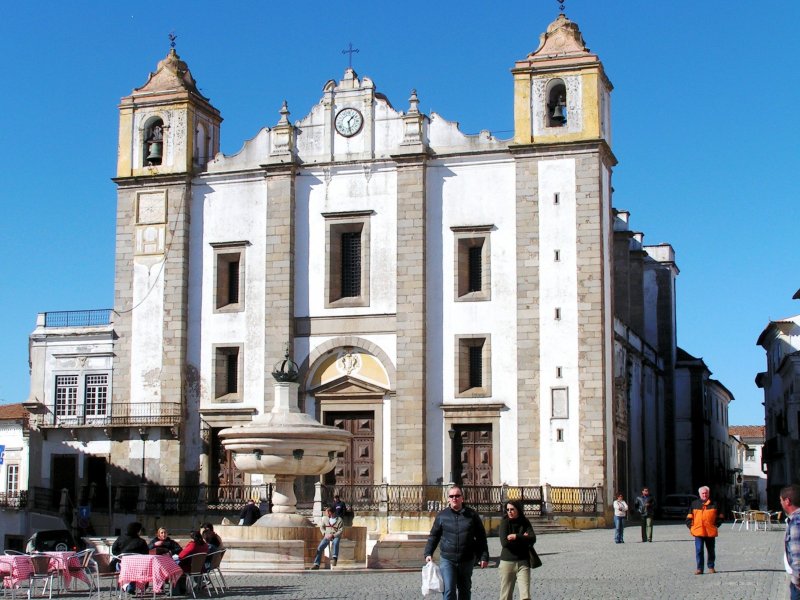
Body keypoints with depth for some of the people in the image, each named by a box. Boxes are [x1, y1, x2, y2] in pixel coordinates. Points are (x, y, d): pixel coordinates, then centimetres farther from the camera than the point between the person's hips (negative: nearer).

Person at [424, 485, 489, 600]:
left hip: (467, 560, 1)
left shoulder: (472, 515, 2)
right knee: (449, 590, -11)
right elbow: (434, 536, 8)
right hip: (447, 560, -1)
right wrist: (428, 553, -3)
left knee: (465, 590, 14)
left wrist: (484, 557, 1)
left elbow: (481, 537, 4)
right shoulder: (442, 515, 1)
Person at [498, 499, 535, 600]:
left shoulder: (525, 523, 3)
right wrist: (523, 539, -10)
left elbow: (532, 539, -11)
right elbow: (504, 542, -16)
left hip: (523, 562, 1)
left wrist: (516, 537, -17)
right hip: (507, 562, -1)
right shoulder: (505, 522, -3)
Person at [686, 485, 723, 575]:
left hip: (711, 532, 1)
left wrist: (716, 525, 1)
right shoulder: (695, 504, 8)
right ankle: (699, 568, -2)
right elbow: (689, 517, 11)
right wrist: (691, 526, -1)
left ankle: (711, 567, 22)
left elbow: (720, 517, 14)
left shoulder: (714, 504, 7)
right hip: (698, 532, -1)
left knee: (711, 550, 9)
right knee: (699, 550, -6)